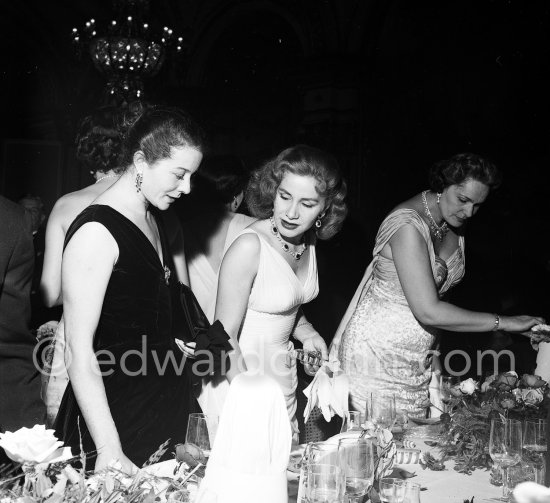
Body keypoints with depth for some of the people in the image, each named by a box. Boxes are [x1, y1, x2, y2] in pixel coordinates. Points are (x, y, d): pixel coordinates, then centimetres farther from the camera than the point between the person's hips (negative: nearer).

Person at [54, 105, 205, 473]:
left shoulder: (155, 221, 11)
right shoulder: (96, 232, -16)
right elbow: (79, 351, -20)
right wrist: (109, 450, -23)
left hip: (168, 408, 8)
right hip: (115, 412, -8)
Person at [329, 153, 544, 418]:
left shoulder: (454, 224, 3)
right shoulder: (408, 225, -23)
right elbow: (428, 312, -27)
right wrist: (501, 322, -20)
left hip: (418, 353, 8)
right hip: (378, 352, -8)